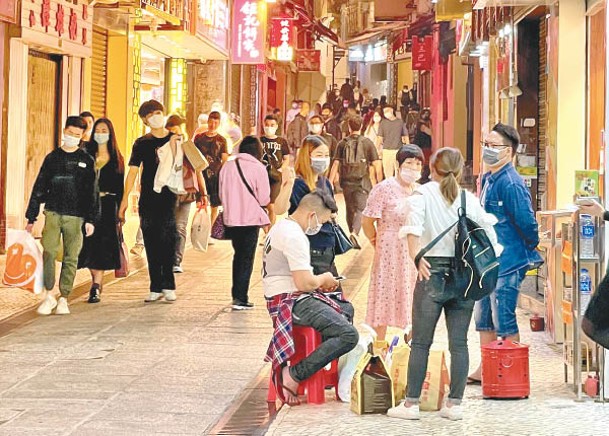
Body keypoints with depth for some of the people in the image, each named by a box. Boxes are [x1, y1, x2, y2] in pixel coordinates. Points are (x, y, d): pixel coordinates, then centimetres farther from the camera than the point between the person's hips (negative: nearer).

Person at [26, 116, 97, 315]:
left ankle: (63, 298, 9)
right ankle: (49, 295, -4)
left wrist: (91, 219, -4)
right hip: (53, 213, 1)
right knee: (49, 252, -13)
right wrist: (31, 218, 8)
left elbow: (92, 192, 5)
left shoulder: (86, 160, 6)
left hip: (75, 216, -1)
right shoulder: (52, 157, 9)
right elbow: (39, 188, 11)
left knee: (71, 257, 1)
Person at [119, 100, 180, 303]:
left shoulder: (176, 140, 6)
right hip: (147, 199, 2)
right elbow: (133, 171, 4)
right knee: (151, 243, 4)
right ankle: (156, 288, 9)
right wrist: (125, 198, -3)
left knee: (167, 240, -8)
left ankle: (168, 286, -2)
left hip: (168, 196, -2)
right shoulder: (142, 143, 8)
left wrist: (173, 147, -15)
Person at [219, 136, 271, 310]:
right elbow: (264, 199, -10)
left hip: (231, 218, 4)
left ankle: (236, 294, 25)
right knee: (247, 258, 3)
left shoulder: (227, 167, 2)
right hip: (251, 219, -4)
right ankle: (241, 298, -1)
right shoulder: (258, 168, -10)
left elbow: (222, 195, 9)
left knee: (238, 255, 20)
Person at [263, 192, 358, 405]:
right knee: (349, 336, -20)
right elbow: (304, 283, -25)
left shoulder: (282, 227, 15)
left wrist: (318, 282, 13)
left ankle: (324, 368, 28)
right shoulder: (295, 237, -20)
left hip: (285, 298, 11)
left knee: (346, 309, 29)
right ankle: (294, 374, -16)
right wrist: (323, 279, -4)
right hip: (292, 302, -11)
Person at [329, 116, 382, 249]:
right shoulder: (367, 143, -1)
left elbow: (335, 164, -2)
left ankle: (353, 235, 30)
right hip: (362, 181, -3)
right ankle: (355, 233, -29)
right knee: (360, 209, -6)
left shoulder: (343, 143, 3)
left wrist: (330, 183, 0)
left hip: (347, 182, 3)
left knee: (350, 210, 18)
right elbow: (377, 164, -5)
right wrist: (379, 182, 4)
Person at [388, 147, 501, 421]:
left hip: (433, 273, -3)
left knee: (421, 343, 3)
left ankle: (411, 404, 6)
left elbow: (413, 225, -20)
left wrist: (416, 257, -24)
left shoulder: (423, 194, -1)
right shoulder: (469, 199, 8)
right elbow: (489, 234, 4)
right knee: (459, 343, 7)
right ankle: (454, 404, 9)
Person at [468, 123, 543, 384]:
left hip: (508, 262, -10)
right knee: (484, 320, 16)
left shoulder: (511, 183, -19)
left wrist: (532, 247, -3)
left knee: (504, 322, -4)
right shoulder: (488, 179, 12)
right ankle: (486, 370, 27)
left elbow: (526, 221, -19)